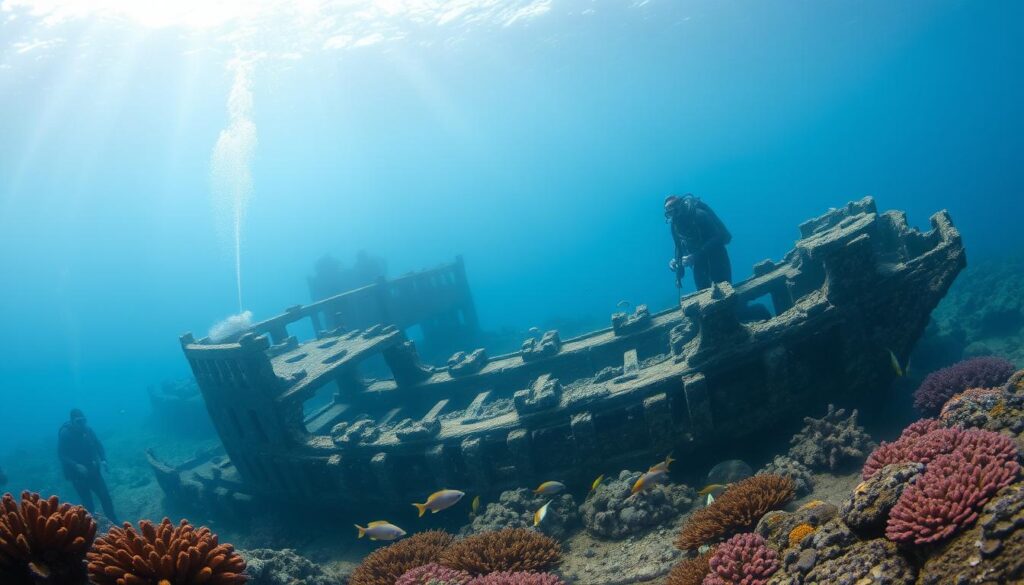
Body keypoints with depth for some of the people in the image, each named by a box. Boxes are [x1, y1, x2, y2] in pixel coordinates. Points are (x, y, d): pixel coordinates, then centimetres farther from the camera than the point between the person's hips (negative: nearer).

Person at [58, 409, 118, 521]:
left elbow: (98, 445, 7)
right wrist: (76, 466, -26)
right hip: (78, 474, -3)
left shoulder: (87, 429, -3)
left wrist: (103, 460, -8)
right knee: (87, 503, 1)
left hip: (92, 470, 4)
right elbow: (61, 455, -15)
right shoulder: (64, 434, -14)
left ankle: (114, 523, 17)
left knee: (105, 495, 4)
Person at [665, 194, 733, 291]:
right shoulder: (675, 224, -3)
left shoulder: (698, 215, -22)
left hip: (716, 258, -5)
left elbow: (719, 238, -27)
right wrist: (675, 261, -13)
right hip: (699, 263, 5)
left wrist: (695, 257, -34)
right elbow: (679, 247, 9)